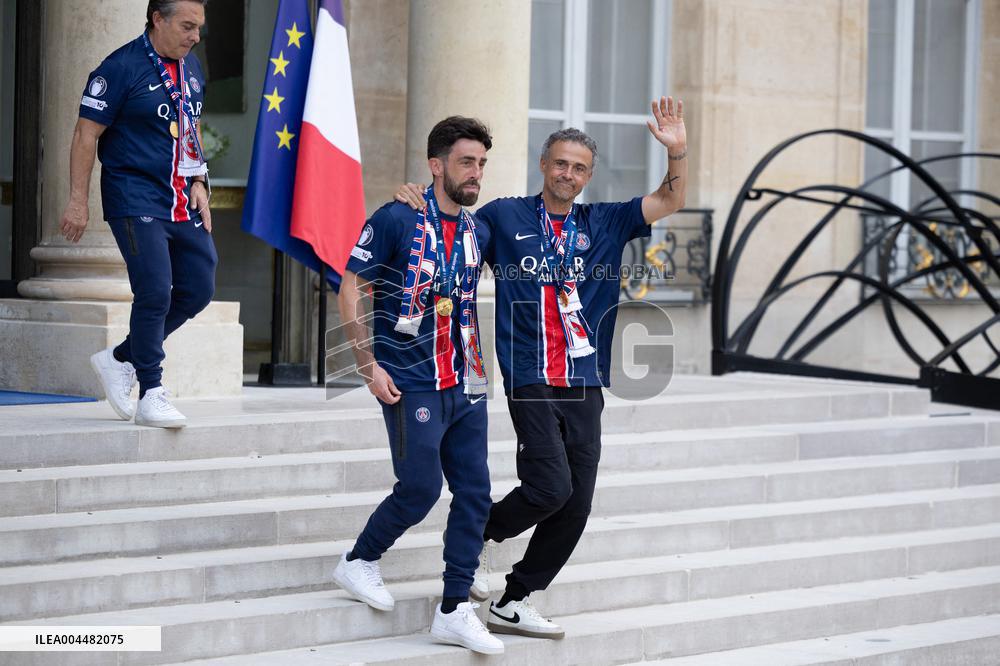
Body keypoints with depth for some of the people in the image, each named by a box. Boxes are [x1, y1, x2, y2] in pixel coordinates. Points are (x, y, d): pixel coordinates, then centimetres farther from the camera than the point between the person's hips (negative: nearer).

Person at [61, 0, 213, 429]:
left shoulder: (190, 67, 13)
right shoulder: (121, 68, -11)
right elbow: (87, 135, -10)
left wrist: (198, 182, 11)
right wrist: (78, 201, -13)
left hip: (182, 203, 8)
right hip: (136, 203, -8)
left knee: (198, 289, 6)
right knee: (155, 292, -13)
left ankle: (120, 360, 19)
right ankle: (151, 395, -4)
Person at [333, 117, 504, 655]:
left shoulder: (478, 232, 10)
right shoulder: (397, 220, -9)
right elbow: (349, 290, -7)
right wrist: (369, 365, -12)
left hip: (466, 384, 6)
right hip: (412, 384, -6)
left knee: (474, 493, 2)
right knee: (420, 489, -7)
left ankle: (455, 611, 9)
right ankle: (358, 562, 19)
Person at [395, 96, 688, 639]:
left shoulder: (605, 224, 13)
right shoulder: (504, 218, 5)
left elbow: (670, 201, 9)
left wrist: (677, 150, -8)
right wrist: (416, 202, -4)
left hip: (584, 386, 4)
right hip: (531, 381, -4)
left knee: (576, 504, 2)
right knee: (550, 487, -17)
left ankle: (514, 603, 14)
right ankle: (478, 534, 13)